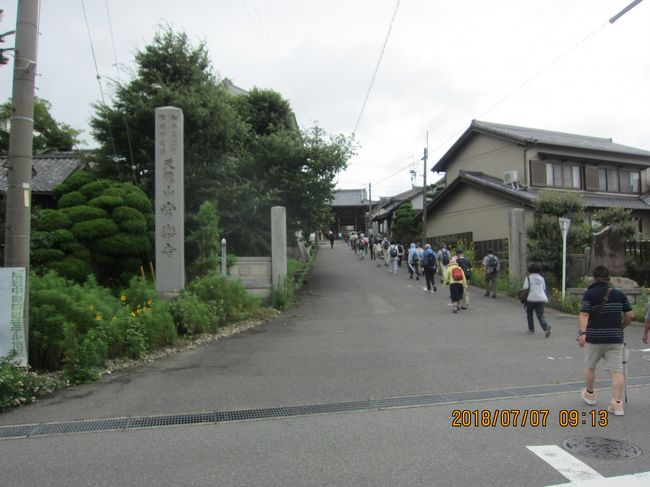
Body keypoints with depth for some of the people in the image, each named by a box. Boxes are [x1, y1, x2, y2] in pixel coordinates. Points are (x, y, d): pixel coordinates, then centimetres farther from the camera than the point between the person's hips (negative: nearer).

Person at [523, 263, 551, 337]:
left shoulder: (528, 278, 0)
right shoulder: (542, 278, 16)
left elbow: (526, 289, -8)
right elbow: (544, 289, 16)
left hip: (531, 298, -4)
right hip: (541, 298, 4)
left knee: (529, 313, 19)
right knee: (540, 315, 1)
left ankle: (531, 329, 23)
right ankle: (546, 327, -27)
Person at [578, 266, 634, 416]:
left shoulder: (589, 294, -5)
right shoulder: (620, 294, 6)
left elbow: (584, 315, -18)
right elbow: (630, 315, 6)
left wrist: (582, 333, -27)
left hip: (594, 337, -2)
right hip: (615, 338, 2)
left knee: (590, 367, 17)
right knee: (617, 370, 2)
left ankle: (590, 394, 33)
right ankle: (617, 403, -4)